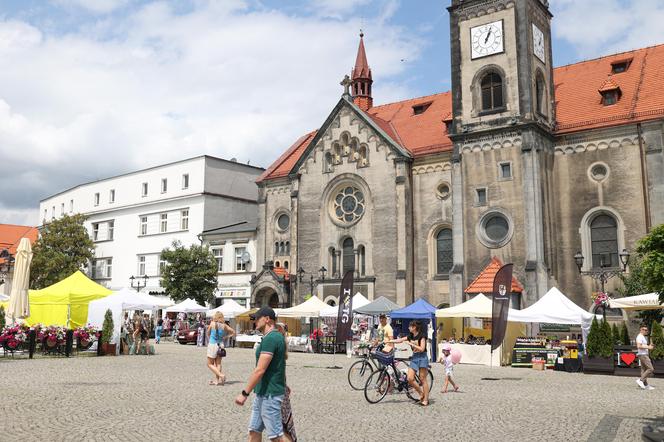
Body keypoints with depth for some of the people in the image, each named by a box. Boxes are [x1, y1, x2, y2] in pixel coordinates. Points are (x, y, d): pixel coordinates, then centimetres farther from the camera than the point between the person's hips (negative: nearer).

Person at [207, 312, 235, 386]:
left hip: (212, 344, -4)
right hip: (220, 345, 4)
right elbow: (233, 332, 7)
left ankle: (221, 375, -11)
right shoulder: (224, 325, -1)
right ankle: (217, 380, 13)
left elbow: (207, 333, 3)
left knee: (210, 364, 5)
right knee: (218, 364, 13)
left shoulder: (212, 324, -10)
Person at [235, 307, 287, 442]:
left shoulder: (270, 338, -20)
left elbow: (260, 370, -23)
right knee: (254, 430, 15)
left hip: (270, 394, -10)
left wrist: (244, 393, -19)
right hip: (263, 393, 10)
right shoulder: (276, 337, 11)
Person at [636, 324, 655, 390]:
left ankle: (645, 385, 9)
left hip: (644, 355, 10)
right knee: (650, 369, -12)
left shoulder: (643, 337, 20)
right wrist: (647, 347, -20)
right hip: (642, 355, -10)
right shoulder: (640, 337, -14)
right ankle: (640, 380, -10)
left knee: (644, 370, 8)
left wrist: (648, 346, 11)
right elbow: (639, 346, -24)